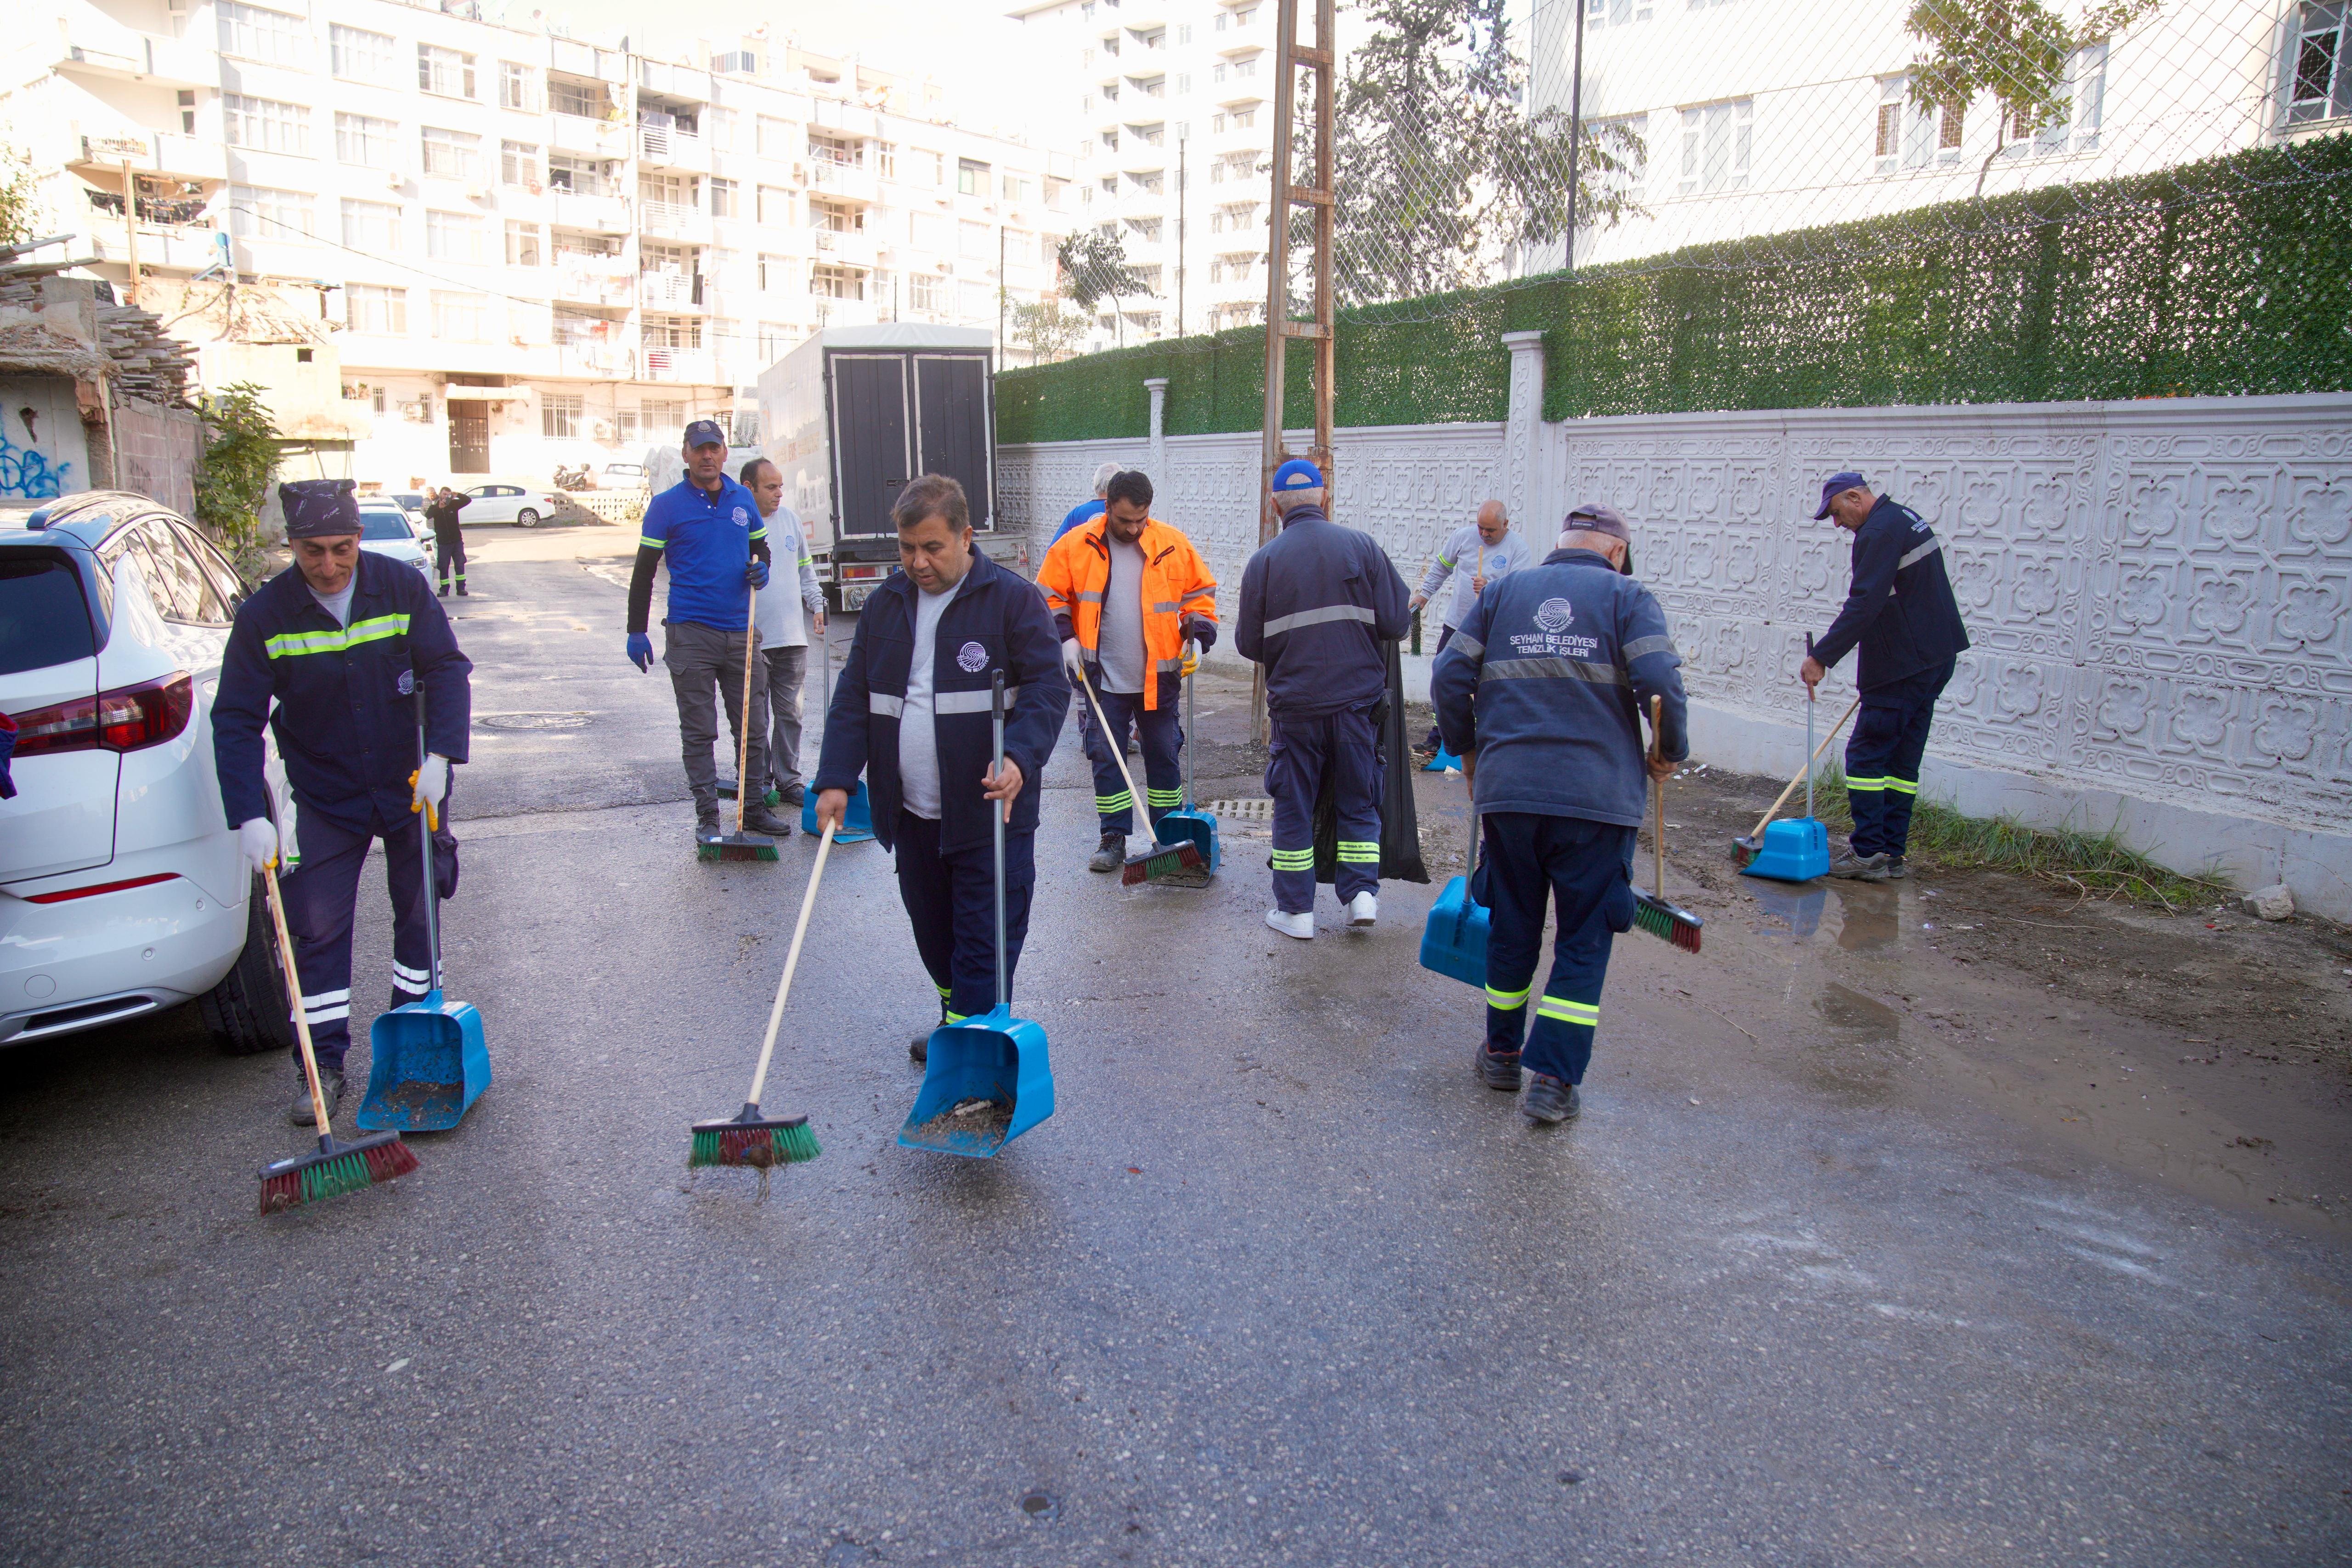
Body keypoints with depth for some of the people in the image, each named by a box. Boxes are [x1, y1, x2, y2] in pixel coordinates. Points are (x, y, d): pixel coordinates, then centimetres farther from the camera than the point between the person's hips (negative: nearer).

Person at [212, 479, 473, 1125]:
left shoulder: (402, 587, -11)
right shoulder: (265, 614, -13)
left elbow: (448, 670, -8)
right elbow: (236, 721, -11)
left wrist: (440, 756, -21)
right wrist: (250, 816, -20)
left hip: (412, 783, 1)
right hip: (324, 799, 0)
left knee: (418, 910, 11)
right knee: (317, 926, -2)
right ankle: (321, 1064, 10)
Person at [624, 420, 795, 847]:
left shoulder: (743, 500, 10)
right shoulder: (667, 505, -1)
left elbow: (760, 548, 24)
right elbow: (645, 570, 1)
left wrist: (761, 568, 0)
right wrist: (636, 632, -2)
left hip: (741, 632, 4)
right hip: (691, 634, -3)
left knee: (752, 726, 7)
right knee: (698, 732, 2)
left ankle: (754, 808, 19)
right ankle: (707, 816, 8)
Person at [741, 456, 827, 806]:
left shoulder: (790, 518, 9)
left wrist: (816, 606, 14)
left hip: (792, 636, 5)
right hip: (752, 639, -5)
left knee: (791, 713, 8)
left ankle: (789, 781, 18)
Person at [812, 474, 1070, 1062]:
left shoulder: (1013, 599, -6)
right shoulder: (885, 605, 10)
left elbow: (1049, 687, -11)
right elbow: (853, 697, 10)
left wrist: (1019, 757, -27)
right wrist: (836, 778, -1)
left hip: (991, 813, -6)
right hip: (911, 814, 6)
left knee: (984, 941, -2)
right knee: (932, 933, 19)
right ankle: (955, 1021, 38)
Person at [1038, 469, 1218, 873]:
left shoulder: (1174, 545, -1)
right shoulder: (1076, 546, -3)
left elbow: (1201, 595, 8)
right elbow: (1049, 597, 4)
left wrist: (1198, 637, -5)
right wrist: (1065, 638, -8)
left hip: (1159, 678, 1)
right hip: (1103, 678, 0)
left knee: (1164, 755, 10)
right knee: (1106, 757, 4)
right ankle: (1114, 838, 15)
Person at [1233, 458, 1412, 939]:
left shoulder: (1264, 561, -5)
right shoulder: (1363, 547, -4)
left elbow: (1249, 644, -2)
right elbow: (1397, 622, -5)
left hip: (1294, 705, -1)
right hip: (1357, 701, 1)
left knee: (1293, 808, 10)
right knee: (1358, 801, 16)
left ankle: (1295, 909, 14)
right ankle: (1362, 892, 10)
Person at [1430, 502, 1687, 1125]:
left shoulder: (1504, 592, 11)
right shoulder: (1627, 596, 4)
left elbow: (1449, 677, 5)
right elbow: (1660, 684, -10)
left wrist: (1467, 749, 18)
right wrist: (1671, 752, 5)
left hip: (1507, 790, 3)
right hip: (1598, 794, -3)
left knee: (1511, 927, 17)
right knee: (1584, 940, 7)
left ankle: (1502, 1053, 30)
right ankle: (1554, 1079, 7)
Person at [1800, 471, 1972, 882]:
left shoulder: (1879, 532, -15)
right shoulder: (1907, 518, 17)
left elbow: (1863, 606, -24)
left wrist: (1821, 657, -24)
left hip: (1903, 666, -10)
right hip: (1936, 658, 10)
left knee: (1865, 755, -5)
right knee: (1903, 758, 12)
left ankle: (1869, 854, -4)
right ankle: (1891, 852, 15)